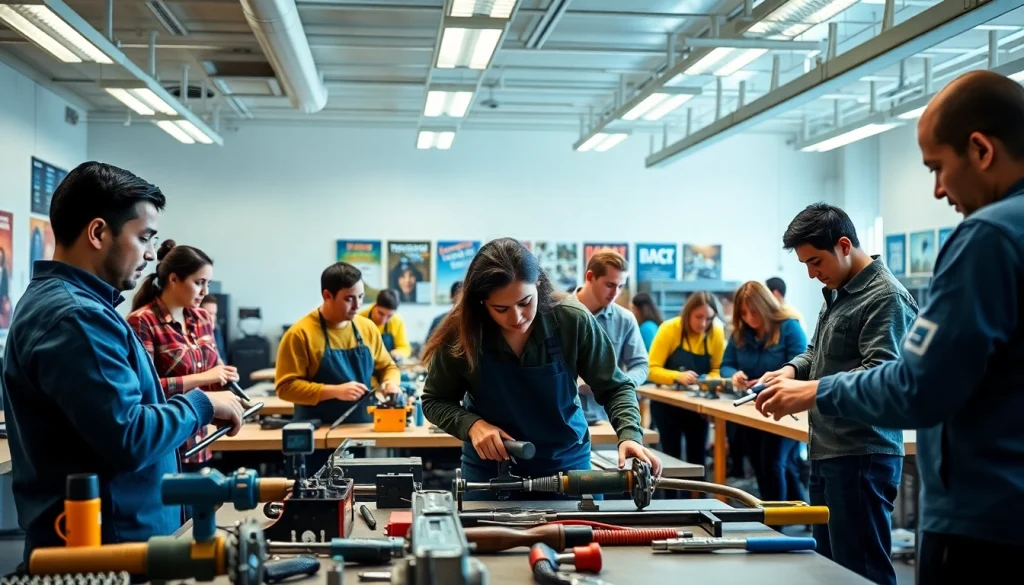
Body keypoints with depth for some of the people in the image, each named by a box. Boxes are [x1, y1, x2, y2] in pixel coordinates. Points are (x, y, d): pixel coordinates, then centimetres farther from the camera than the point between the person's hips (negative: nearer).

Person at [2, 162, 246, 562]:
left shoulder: (56, 299, 12)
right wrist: (202, 405, -14)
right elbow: (129, 440, -28)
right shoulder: (75, 316, -23)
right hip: (104, 549, -10)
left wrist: (188, 408, 9)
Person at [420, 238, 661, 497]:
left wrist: (629, 435, -26)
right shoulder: (461, 332, -19)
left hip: (566, 463, 0)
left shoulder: (573, 320, -20)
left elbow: (615, 387, -9)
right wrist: (472, 425, -23)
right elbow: (434, 401, -5)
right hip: (490, 468, 0)